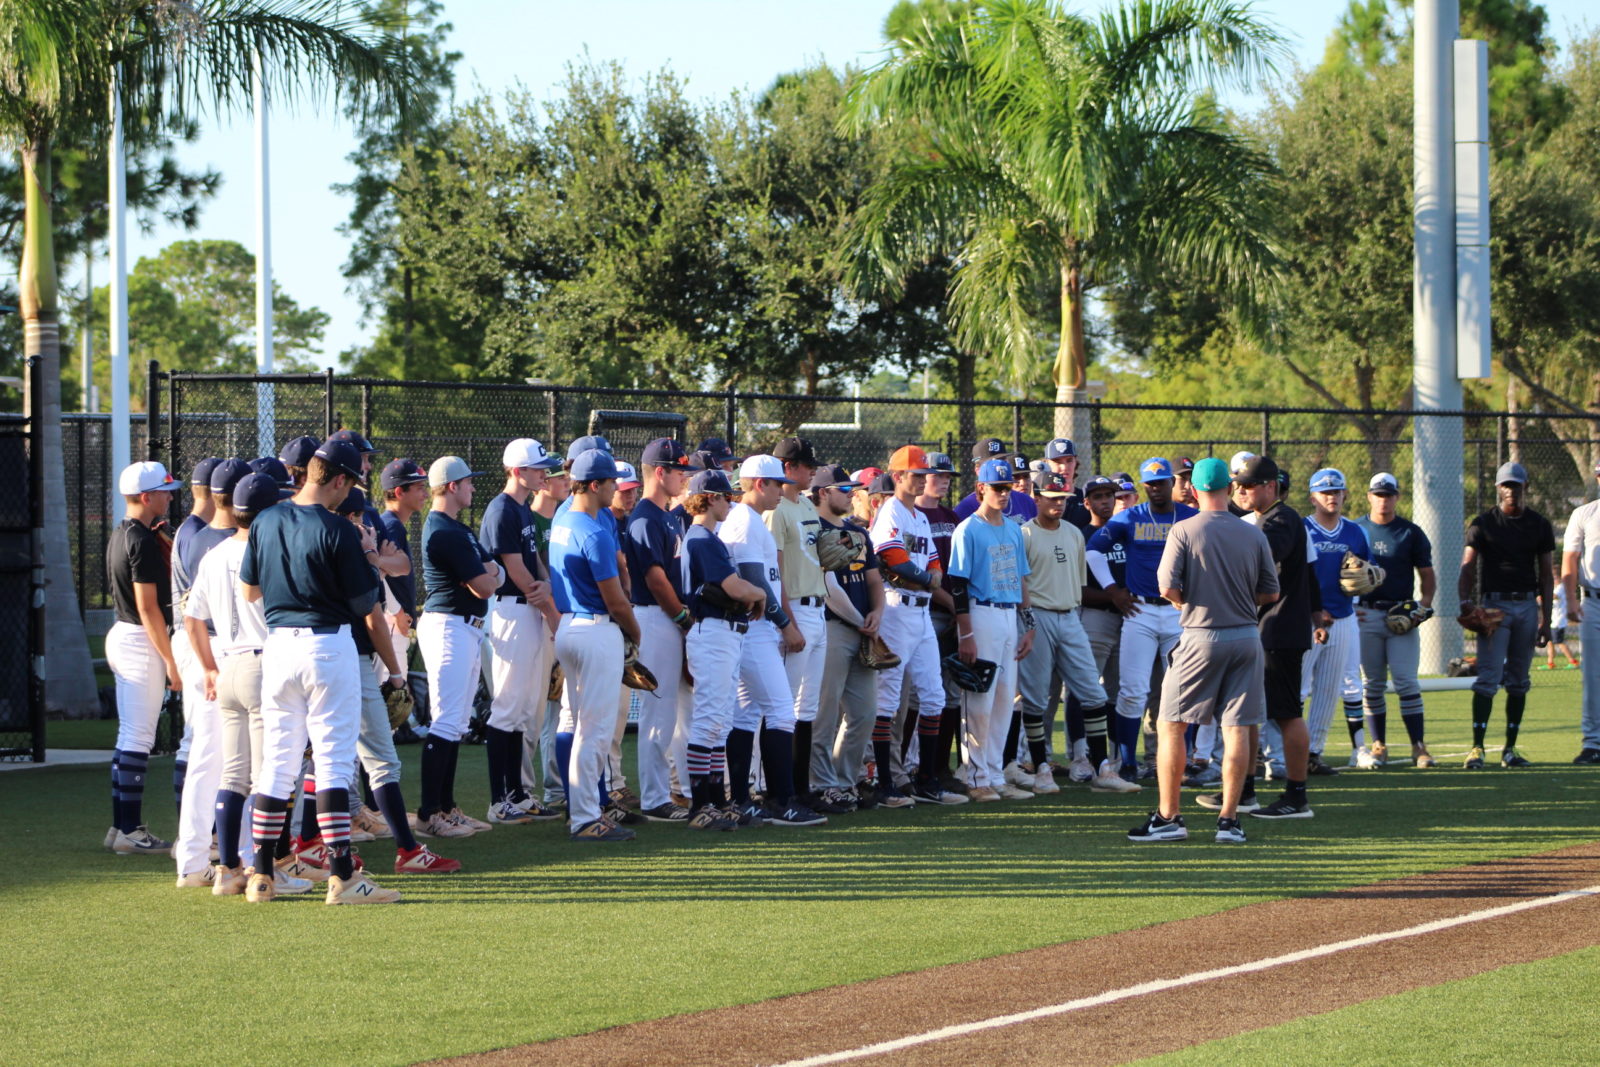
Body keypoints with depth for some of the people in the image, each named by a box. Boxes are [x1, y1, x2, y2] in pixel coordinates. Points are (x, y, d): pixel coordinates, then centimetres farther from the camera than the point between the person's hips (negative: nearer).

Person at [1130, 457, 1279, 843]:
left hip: (1202, 638, -3)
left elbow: (1168, 587, -12)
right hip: (1246, 636, 3)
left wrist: (1189, 603, 8)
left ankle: (1169, 818, 3)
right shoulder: (1253, 534, 3)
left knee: (1171, 725, 5)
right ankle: (1229, 819, 2)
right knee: (1237, 728, 4)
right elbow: (1270, 592, 7)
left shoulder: (1184, 531, -7)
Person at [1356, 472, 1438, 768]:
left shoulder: (1411, 533, 6)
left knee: (1406, 681, -8)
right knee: (1371, 684, 4)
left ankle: (1418, 746, -8)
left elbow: (1427, 574, 10)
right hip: (1365, 616, 1)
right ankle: (1379, 744, 12)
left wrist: (1425, 603, -8)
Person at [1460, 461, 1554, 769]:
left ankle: (1510, 749, 13)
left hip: (1528, 605, 4)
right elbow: (1468, 568, -4)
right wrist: (1466, 600, -22)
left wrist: (1545, 620, 7)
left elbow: (1545, 576, 12)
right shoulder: (1483, 524, 1)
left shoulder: (1539, 525, 9)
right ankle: (1477, 747, -15)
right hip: (1494, 604, -4)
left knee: (1519, 681, 7)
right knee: (1489, 677, -12)